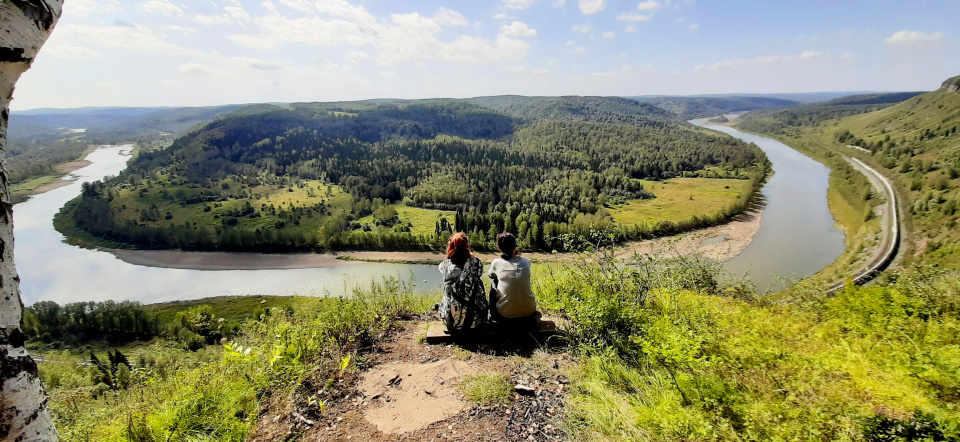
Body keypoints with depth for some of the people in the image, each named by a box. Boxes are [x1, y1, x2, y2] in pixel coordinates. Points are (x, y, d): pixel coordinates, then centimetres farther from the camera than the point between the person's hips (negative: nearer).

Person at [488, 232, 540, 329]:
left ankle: (493, 315, 32)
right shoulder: (526, 262, -2)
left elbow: (490, 275, 18)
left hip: (505, 315, -2)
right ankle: (533, 318, 27)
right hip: (529, 312, 2)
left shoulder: (496, 263, -6)